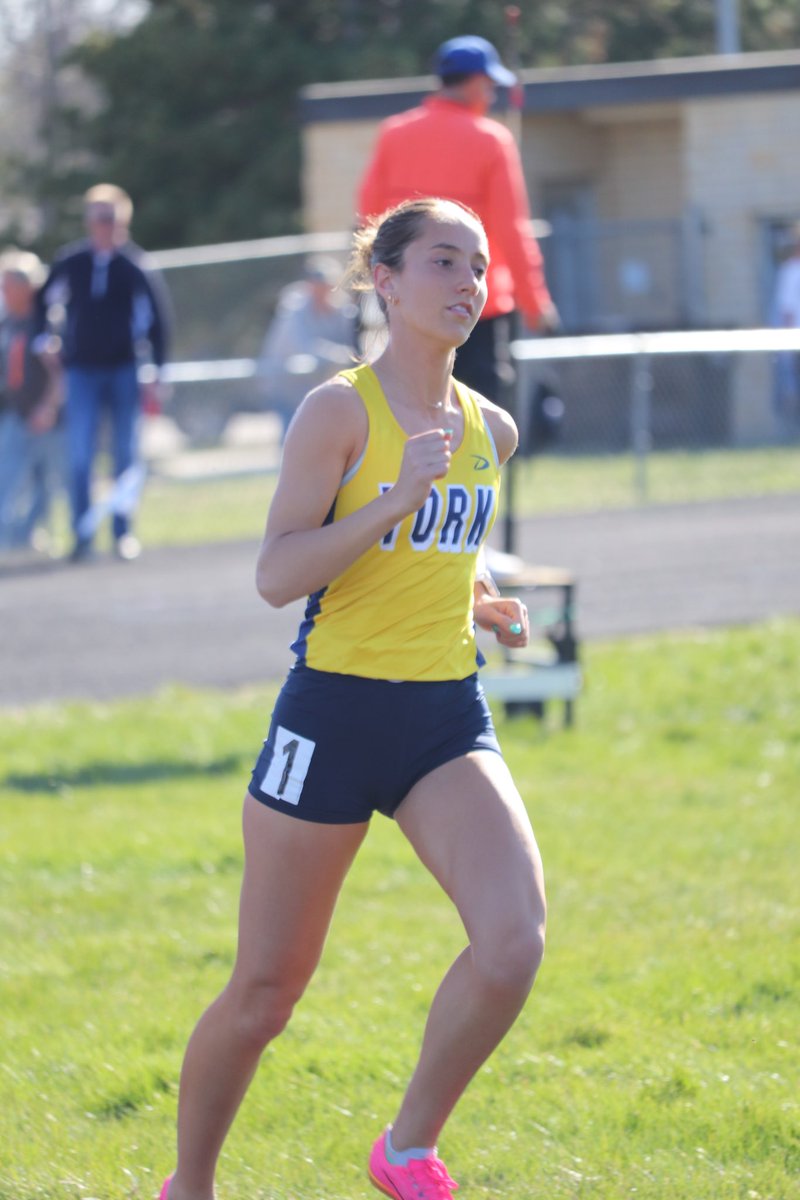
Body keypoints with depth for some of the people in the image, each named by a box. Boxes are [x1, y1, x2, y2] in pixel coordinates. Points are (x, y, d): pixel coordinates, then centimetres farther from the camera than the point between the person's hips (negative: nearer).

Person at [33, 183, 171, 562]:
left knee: (125, 455, 3)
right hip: (82, 371, 1)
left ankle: (123, 533, 11)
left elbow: (156, 321, 3)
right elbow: (44, 303, 18)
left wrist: (154, 373, -1)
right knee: (79, 456, -6)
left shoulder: (134, 267, -2)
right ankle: (83, 535, -2)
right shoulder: (69, 263, 2)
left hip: (125, 372, -1)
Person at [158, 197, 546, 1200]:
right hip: (335, 712, -5)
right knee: (266, 989, 3)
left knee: (514, 937, -20)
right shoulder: (341, 410, -9)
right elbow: (276, 575, -16)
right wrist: (400, 499, -25)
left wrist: (481, 606, 8)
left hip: (448, 719, 5)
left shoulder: (489, 430, 9)